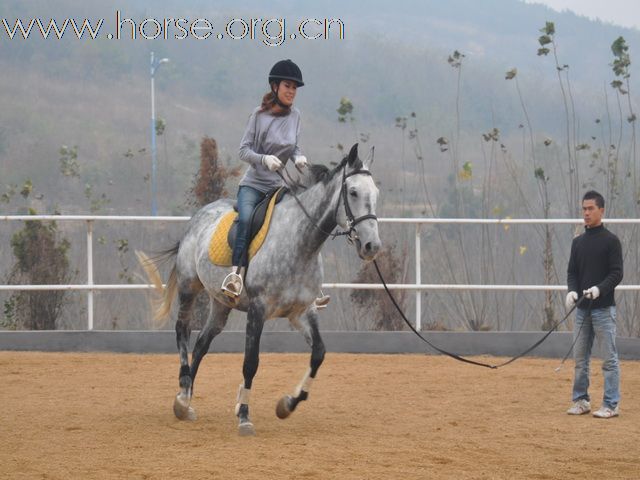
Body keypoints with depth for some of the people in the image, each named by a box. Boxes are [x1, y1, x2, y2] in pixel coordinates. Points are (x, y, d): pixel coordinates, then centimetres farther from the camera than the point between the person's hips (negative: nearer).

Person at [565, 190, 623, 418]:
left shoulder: (610, 241, -4)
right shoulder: (578, 242, 13)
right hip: (582, 309, 6)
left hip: (603, 308, -6)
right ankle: (581, 400, 18)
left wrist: (599, 289, -24)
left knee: (609, 358, -4)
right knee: (580, 358, 9)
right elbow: (572, 272, 13)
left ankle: (611, 405, -2)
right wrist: (572, 290, -6)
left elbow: (616, 273, -9)